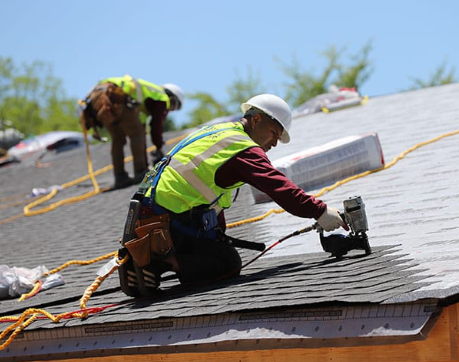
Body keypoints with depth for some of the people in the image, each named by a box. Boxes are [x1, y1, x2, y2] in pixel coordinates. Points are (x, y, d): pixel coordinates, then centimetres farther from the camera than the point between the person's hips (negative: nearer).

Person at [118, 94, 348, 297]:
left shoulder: (215, 130, 19)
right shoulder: (244, 148, -10)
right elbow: (278, 186, -21)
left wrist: (219, 234, 24)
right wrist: (319, 211, -21)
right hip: (172, 223, -9)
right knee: (230, 263, 0)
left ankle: (149, 259, 6)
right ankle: (167, 262, -16)